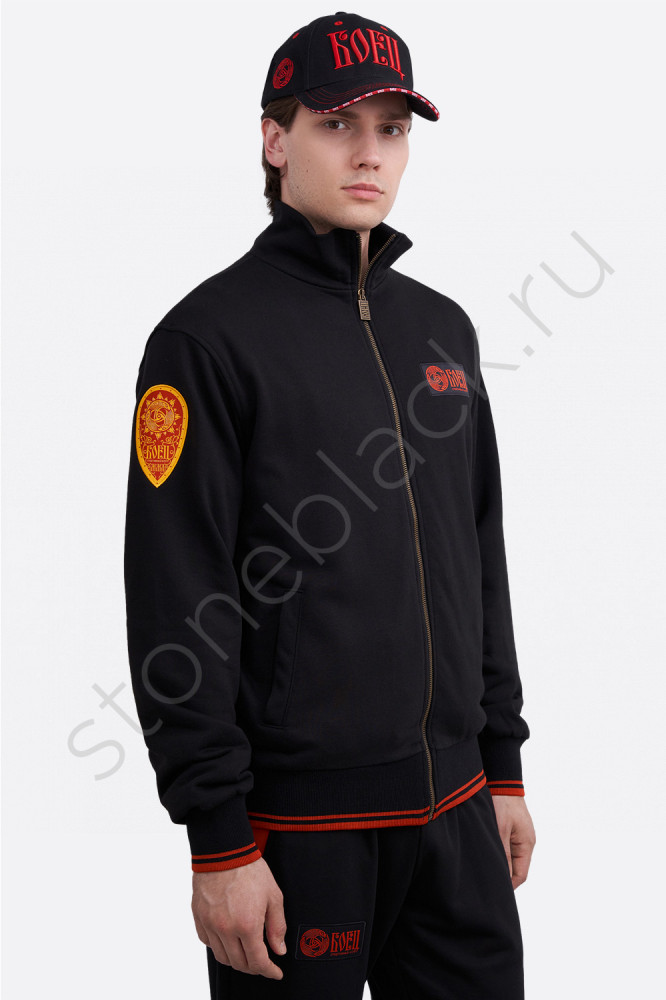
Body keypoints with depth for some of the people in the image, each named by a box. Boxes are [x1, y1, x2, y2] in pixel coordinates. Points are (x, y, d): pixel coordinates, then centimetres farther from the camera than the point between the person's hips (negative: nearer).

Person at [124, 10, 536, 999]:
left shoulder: (442, 327, 10)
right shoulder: (210, 335, -10)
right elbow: (177, 608, -13)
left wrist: (504, 766, 14)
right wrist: (220, 842, -15)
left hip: (453, 802, 6)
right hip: (299, 817, -6)